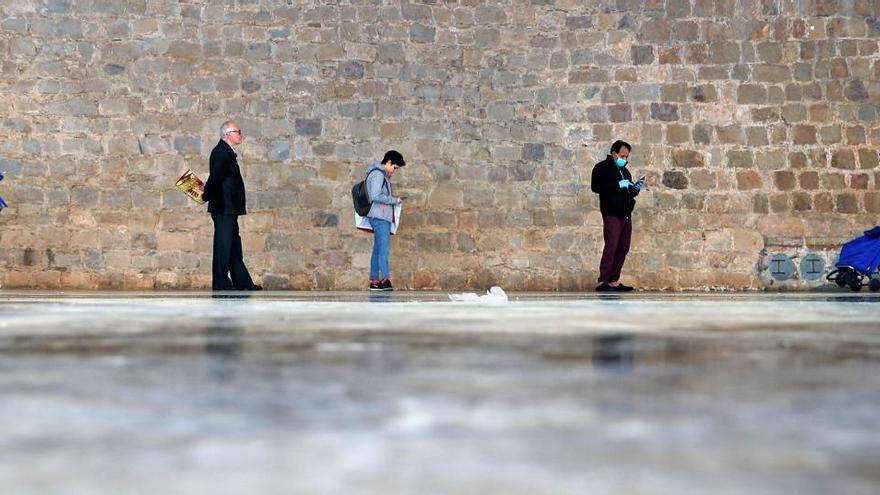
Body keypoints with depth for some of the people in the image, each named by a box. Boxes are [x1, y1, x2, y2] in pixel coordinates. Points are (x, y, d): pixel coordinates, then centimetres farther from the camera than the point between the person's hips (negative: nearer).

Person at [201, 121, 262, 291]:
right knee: (223, 244, -5)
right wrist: (206, 196, -12)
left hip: (229, 209, 10)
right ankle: (220, 283, -1)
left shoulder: (227, 152, 17)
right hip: (223, 208, -10)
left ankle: (242, 282, 18)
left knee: (234, 245, 12)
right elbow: (215, 178, -23)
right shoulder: (221, 152, -15)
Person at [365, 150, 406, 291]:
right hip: (379, 217, -10)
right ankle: (386, 279, -23)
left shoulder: (383, 175, 21)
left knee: (378, 249, 8)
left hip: (382, 217, 10)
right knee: (384, 248, -16)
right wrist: (394, 200, -12)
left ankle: (374, 281, 8)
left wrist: (394, 200, 8)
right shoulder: (378, 174, -10)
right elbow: (376, 196, -20)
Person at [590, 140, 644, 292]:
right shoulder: (602, 167, -1)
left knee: (623, 248, 4)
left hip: (626, 215, 8)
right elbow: (595, 187, -16)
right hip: (612, 215, -8)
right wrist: (618, 185, -19)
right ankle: (602, 282, -17)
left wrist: (636, 188, 7)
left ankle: (614, 281, 9)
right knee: (611, 246, -16)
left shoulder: (625, 171, 23)